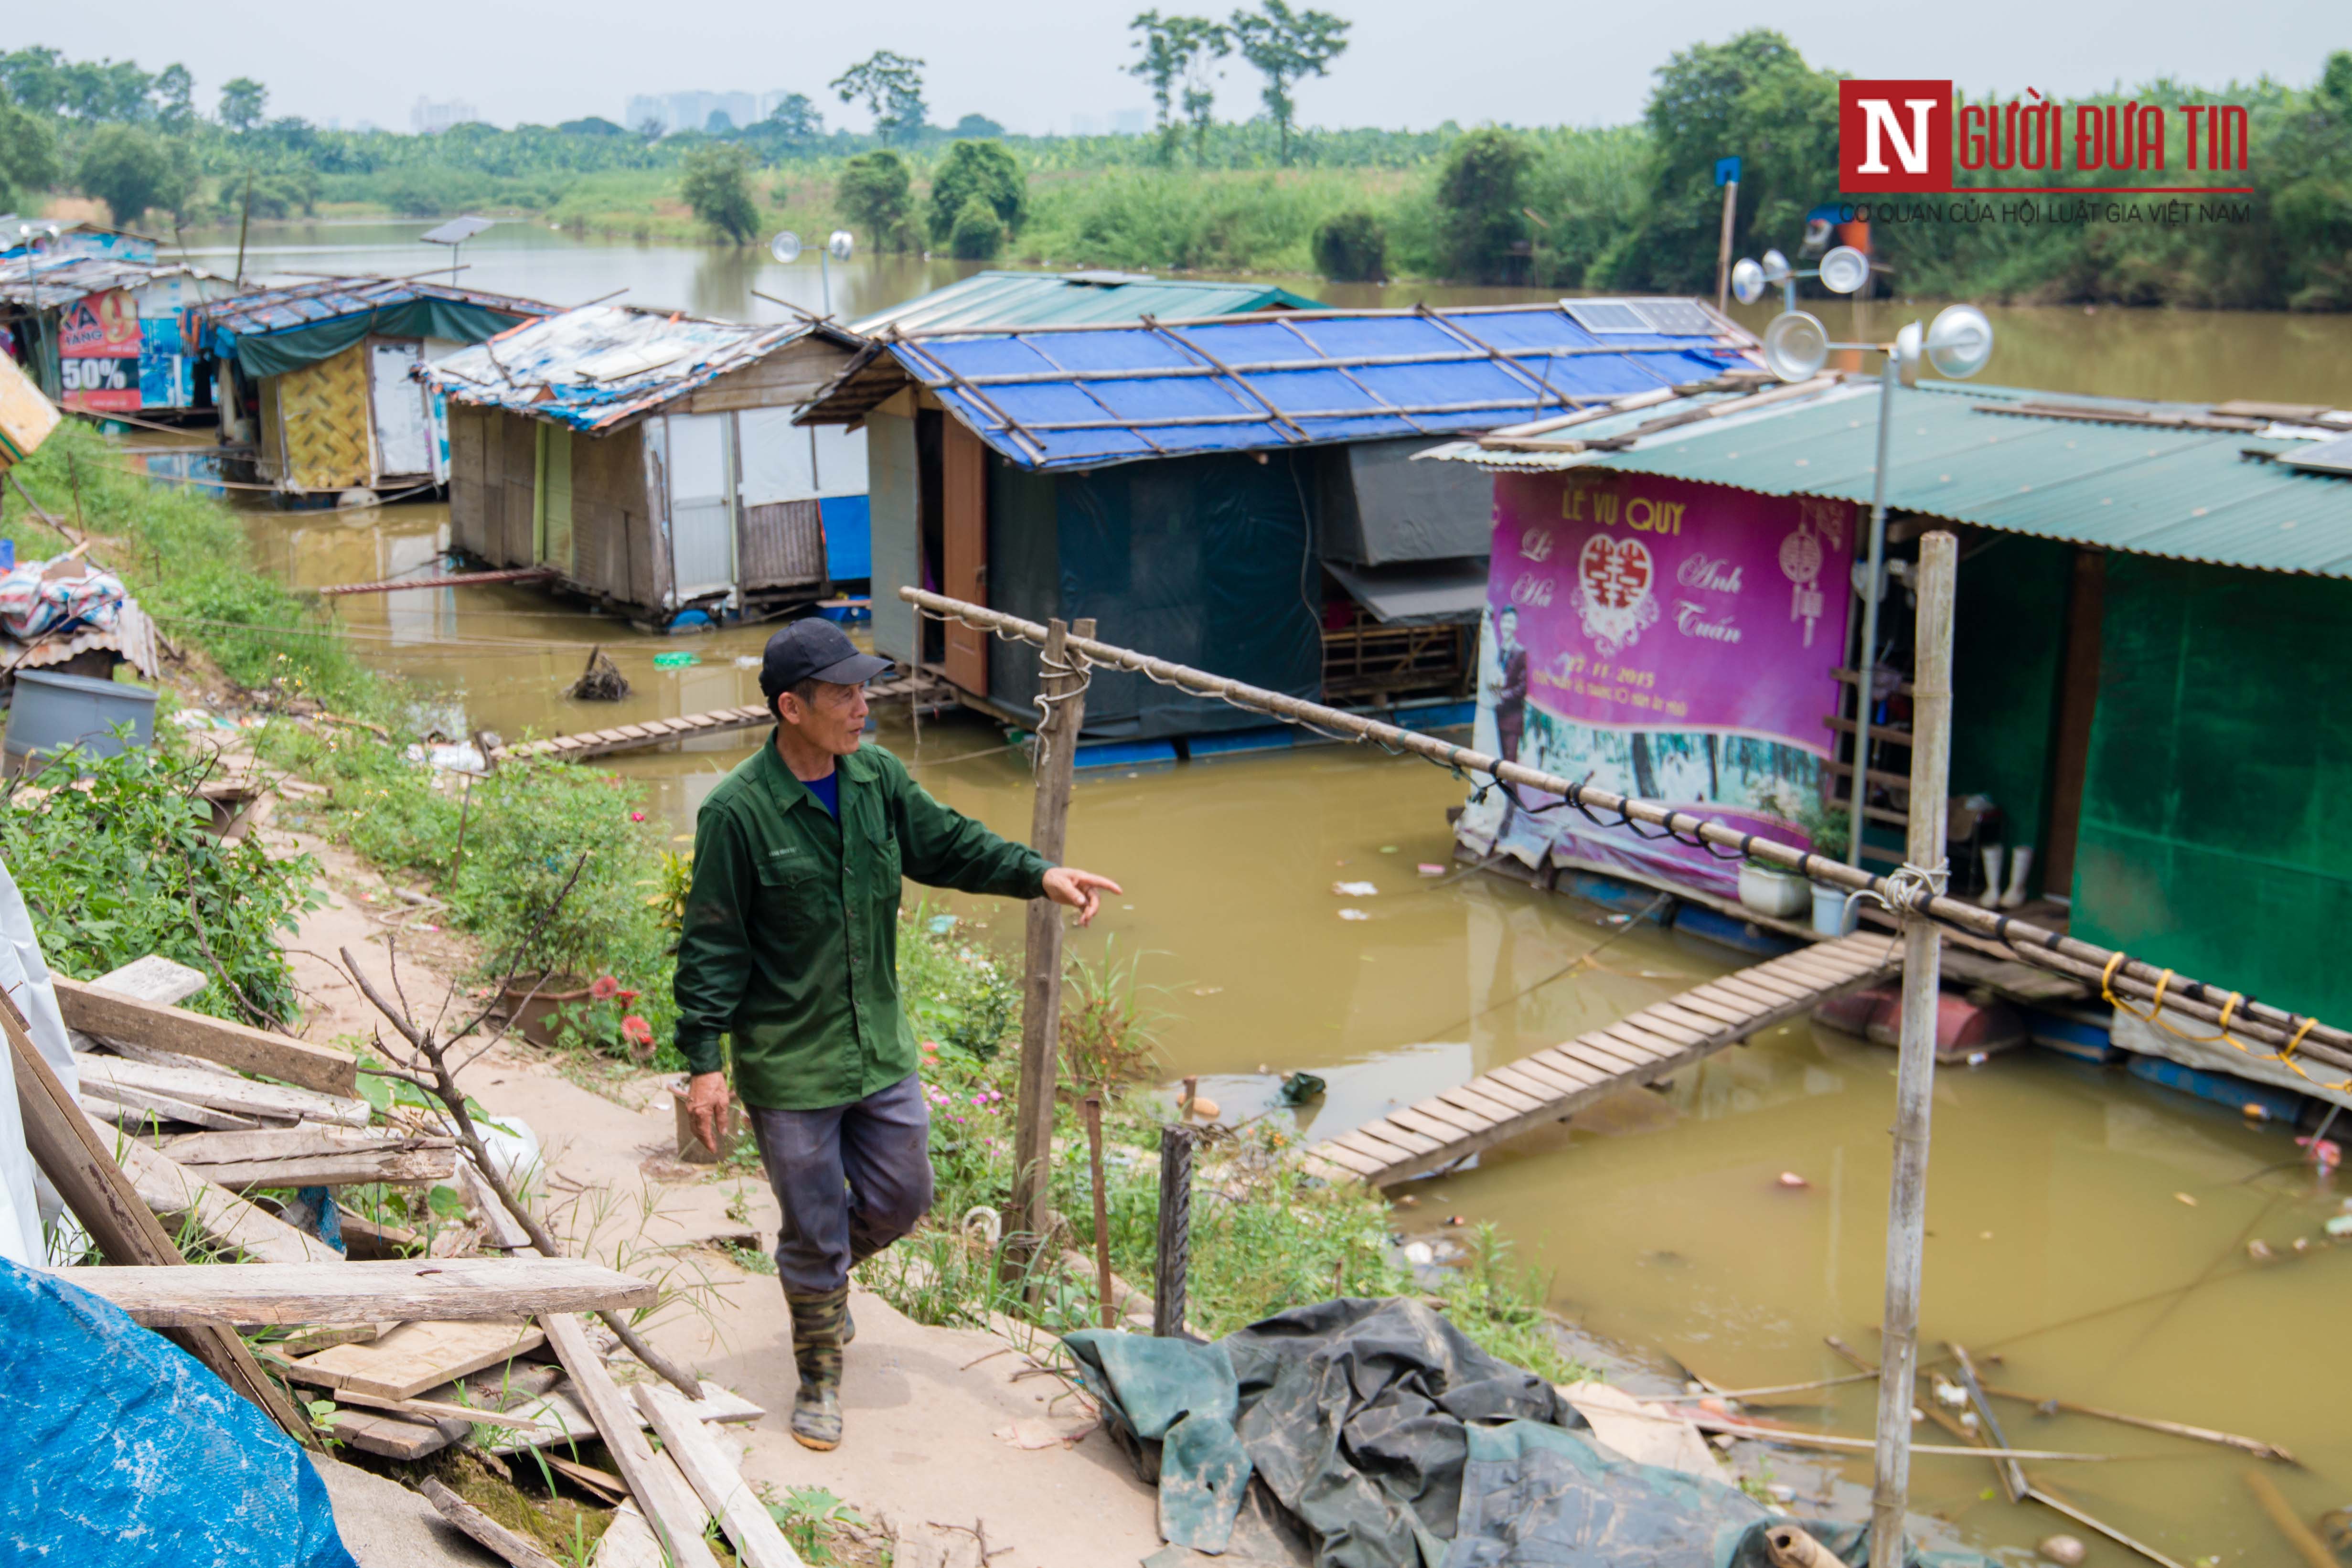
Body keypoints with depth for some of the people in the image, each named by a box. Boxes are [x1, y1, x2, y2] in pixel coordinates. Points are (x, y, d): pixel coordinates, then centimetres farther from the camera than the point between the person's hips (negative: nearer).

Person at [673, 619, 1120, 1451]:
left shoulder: (876, 777, -2)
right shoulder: (738, 811, -19)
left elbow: (947, 844, 10)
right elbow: (711, 946, -14)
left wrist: (1038, 873, -4)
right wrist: (703, 1060, -14)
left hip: (881, 1050, 6)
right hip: (789, 1065, -5)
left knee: (902, 1198, 16)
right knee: (814, 1231, 7)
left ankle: (822, 1270, 46)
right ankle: (820, 1375, 29)